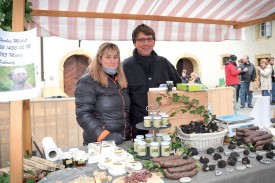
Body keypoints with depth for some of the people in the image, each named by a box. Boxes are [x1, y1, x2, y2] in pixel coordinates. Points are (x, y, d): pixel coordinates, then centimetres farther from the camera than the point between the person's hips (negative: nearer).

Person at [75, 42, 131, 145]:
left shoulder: (122, 82, 10)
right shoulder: (87, 82, -9)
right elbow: (83, 115, -16)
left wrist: (131, 132, 6)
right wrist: (104, 136, -23)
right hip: (98, 144, -5)